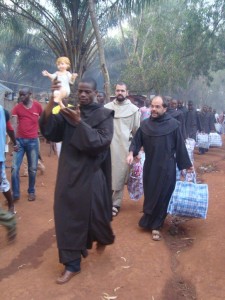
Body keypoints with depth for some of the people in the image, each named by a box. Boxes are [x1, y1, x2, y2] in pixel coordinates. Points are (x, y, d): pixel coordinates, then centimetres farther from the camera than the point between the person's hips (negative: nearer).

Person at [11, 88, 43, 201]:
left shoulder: (38, 106, 2)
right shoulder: (16, 108, 0)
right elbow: (14, 124, -10)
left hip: (33, 141, 0)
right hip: (19, 140, 0)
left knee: (32, 169, 8)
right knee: (14, 168, -3)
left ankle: (31, 191, 25)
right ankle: (15, 194, 10)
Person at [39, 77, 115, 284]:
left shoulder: (104, 115, -5)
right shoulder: (68, 112, 4)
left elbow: (102, 141, -18)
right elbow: (47, 127, -10)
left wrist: (79, 122, -26)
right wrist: (53, 99, -22)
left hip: (90, 173, -3)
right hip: (69, 172, 3)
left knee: (93, 212, 12)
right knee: (68, 215, 5)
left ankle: (103, 238, 47)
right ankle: (72, 264, 20)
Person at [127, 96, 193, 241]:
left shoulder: (173, 124, -9)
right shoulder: (145, 124, -1)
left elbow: (180, 145, -4)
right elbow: (137, 140, 5)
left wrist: (187, 164, 2)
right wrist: (131, 153, -13)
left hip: (166, 167, -3)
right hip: (150, 166, 3)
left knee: (162, 196, 4)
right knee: (149, 195, 13)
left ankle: (156, 226, 18)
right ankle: (150, 220, 36)